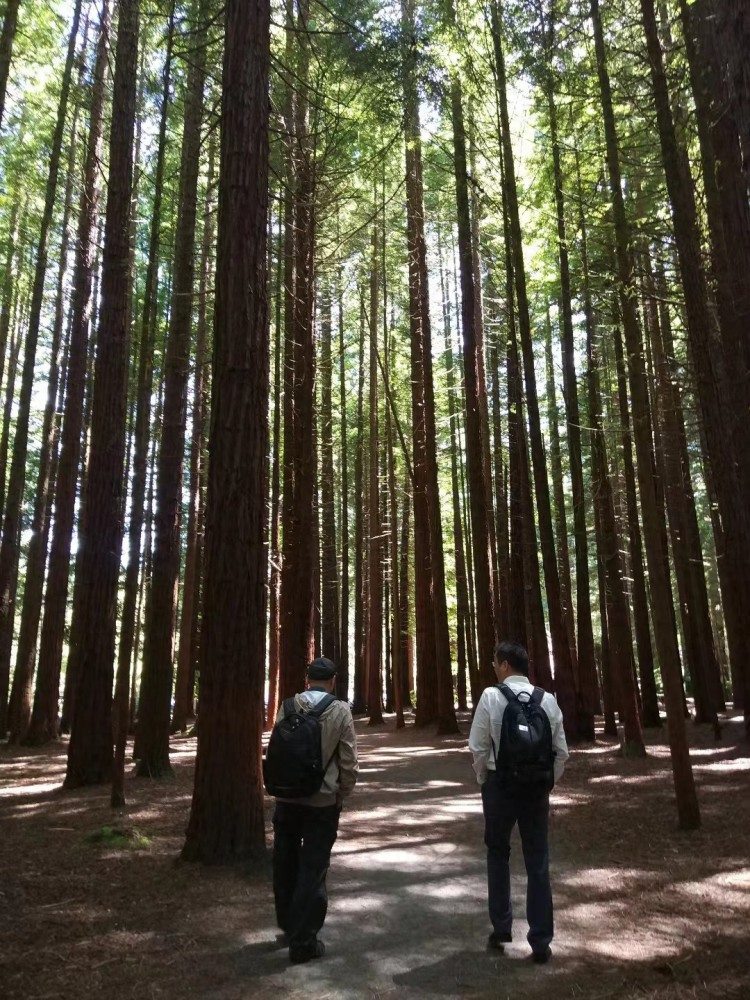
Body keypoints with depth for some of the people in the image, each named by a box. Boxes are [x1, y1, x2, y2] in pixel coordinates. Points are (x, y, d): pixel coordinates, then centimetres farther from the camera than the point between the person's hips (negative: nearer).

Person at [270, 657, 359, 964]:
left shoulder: (287, 707, -5)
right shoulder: (340, 711, -12)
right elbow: (349, 761, -10)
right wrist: (342, 795, 4)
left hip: (287, 798, 3)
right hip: (323, 801, -3)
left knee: (285, 864, 20)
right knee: (313, 870, 8)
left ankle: (288, 925, 39)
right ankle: (303, 941, 15)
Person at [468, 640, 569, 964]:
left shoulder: (492, 696, -11)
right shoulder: (547, 700, -1)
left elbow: (478, 747, -11)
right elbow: (561, 751, 1)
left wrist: (483, 780, 5)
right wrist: (547, 782, 12)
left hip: (500, 785, -2)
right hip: (538, 788, 2)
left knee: (498, 854, 19)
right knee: (538, 863, 11)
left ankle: (501, 928, 27)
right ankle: (541, 942, 16)